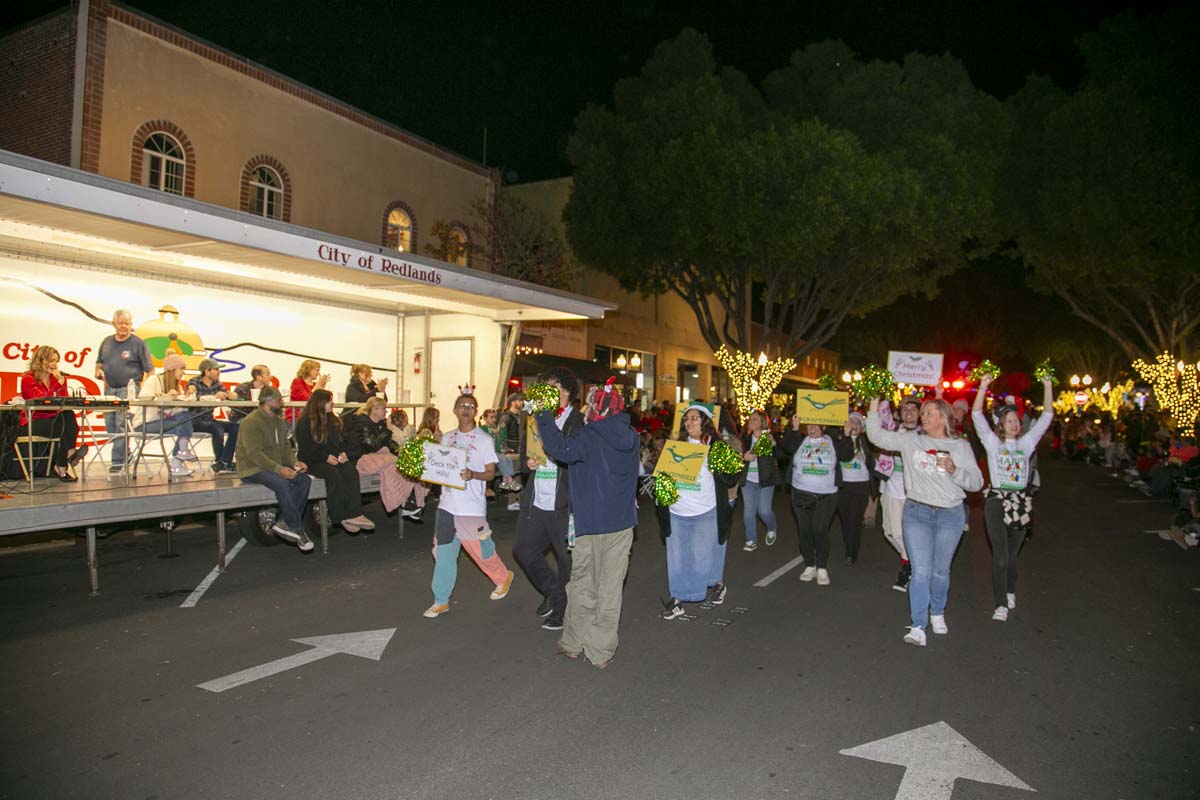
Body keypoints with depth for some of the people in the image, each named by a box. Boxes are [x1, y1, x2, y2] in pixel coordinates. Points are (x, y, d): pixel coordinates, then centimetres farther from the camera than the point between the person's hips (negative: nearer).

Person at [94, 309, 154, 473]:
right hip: (110, 388, 6)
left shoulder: (138, 343, -2)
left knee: (122, 425, -11)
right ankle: (124, 454, 19)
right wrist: (99, 371, 4)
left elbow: (149, 369, -4)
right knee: (110, 425, 8)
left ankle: (117, 460, -8)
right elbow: (99, 361, 26)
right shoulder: (107, 342, 14)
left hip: (129, 389, -6)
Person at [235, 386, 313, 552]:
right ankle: (297, 530, -24)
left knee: (305, 479, -16)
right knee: (282, 483, -34)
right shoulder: (252, 421, -14)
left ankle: (283, 523, -16)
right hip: (253, 469, -8)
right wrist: (279, 469, -31)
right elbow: (254, 454, -23)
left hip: (277, 466, 8)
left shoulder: (278, 420, 14)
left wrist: (295, 462, -6)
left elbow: (285, 446, 15)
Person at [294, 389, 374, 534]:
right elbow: (305, 448, -10)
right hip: (312, 461, -5)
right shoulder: (305, 422, -4)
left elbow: (340, 440, 23)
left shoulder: (333, 420, 18)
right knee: (333, 474, -36)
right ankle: (340, 517, -29)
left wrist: (342, 452, 1)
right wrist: (326, 457, -18)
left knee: (351, 471, -27)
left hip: (334, 458, 6)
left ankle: (354, 514, -36)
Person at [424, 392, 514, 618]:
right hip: (447, 504, 5)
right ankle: (441, 601, 16)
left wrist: (472, 474, -25)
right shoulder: (447, 438, 11)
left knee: (481, 549, 5)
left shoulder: (484, 439, -4)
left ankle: (503, 577, 33)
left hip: (472, 506, -4)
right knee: (444, 553, 6)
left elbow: (491, 472, -6)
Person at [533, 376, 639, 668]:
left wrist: (544, 418, -18)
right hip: (623, 523, 5)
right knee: (610, 589, 9)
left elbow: (560, 449, -32)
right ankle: (601, 652, 16)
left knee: (582, 585, 12)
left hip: (591, 525, -4)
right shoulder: (630, 437, 5)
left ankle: (574, 643, 25)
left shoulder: (589, 439, -15)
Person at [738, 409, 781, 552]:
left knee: (764, 511, -2)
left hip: (765, 481, -3)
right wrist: (744, 457, -12)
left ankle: (772, 529, 30)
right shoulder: (745, 437, 5)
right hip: (748, 481, 4)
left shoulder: (771, 437, -5)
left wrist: (773, 445, -29)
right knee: (748, 511, 6)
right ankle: (751, 541, 18)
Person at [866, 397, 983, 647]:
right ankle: (918, 626, 0)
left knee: (941, 571, 13)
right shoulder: (911, 441, 2)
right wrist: (874, 409, -7)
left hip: (950, 514, 1)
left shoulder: (961, 446, 1)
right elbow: (877, 436, 0)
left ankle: (937, 614, 37)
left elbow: (976, 482, 0)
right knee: (921, 571, -5)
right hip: (917, 512, 0)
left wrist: (954, 471, -16)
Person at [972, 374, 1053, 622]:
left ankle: (1010, 592, 34)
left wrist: (1048, 387, -3)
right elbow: (977, 416, -9)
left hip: (1021, 502, 3)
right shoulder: (993, 442, 2)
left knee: (1012, 555, 12)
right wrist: (983, 387, -18)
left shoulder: (1026, 443, 10)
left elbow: (1046, 417, 6)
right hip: (997, 501, -3)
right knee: (1000, 556, -8)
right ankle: (1001, 604, -3)